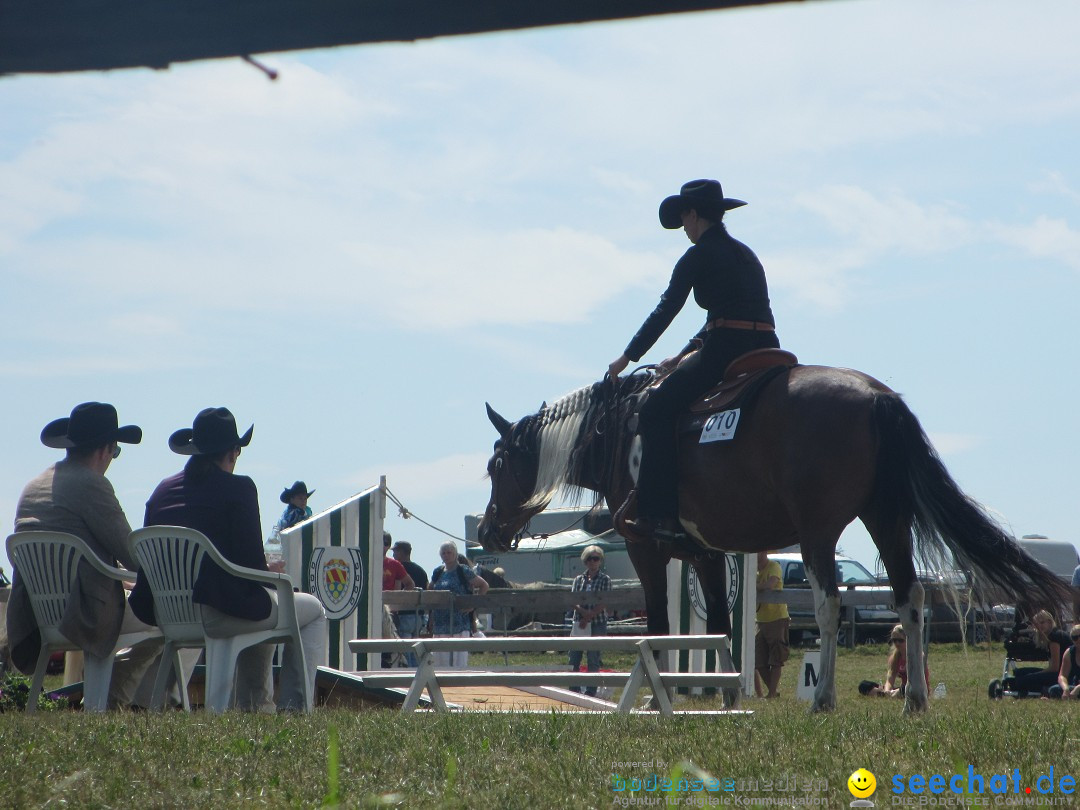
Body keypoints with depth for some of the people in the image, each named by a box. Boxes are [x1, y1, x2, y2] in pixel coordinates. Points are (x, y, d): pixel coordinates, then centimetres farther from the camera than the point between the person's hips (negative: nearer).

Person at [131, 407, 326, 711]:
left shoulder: (163, 490, 11)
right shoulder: (239, 488, -7)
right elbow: (251, 560, -12)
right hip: (221, 612, -7)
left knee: (259, 606, 37)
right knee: (313, 611, 17)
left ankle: (256, 705, 37)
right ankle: (293, 706, 7)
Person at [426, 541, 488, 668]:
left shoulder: (464, 571, 0)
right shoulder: (437, 572, 13)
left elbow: (484, 586, 2)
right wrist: (430, 615, 14)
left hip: (460, 622, -5)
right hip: (440, 623, 5)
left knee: (460, 662, -8)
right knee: (440, 660, 4)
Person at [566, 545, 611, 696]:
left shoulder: (605, 580, 2)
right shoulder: (578, 579, 12)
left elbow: (603, 603, -6)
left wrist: (588, 617, -14)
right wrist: (583, 611, -14)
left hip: (597, 623, -4)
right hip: (578, 623, 4)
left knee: (593, 660, -3)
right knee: (573, 658, 1)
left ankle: (591, 692, 1)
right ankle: (574, 690, 7)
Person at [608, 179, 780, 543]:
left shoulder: (699, 256, -1)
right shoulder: (746, 255, 23)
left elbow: (665, 311, -1)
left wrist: (628, 357, 8)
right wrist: (683, 356, 32)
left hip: (726, 349, -9)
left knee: (657, 410, -8)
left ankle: (660, 515, -17)